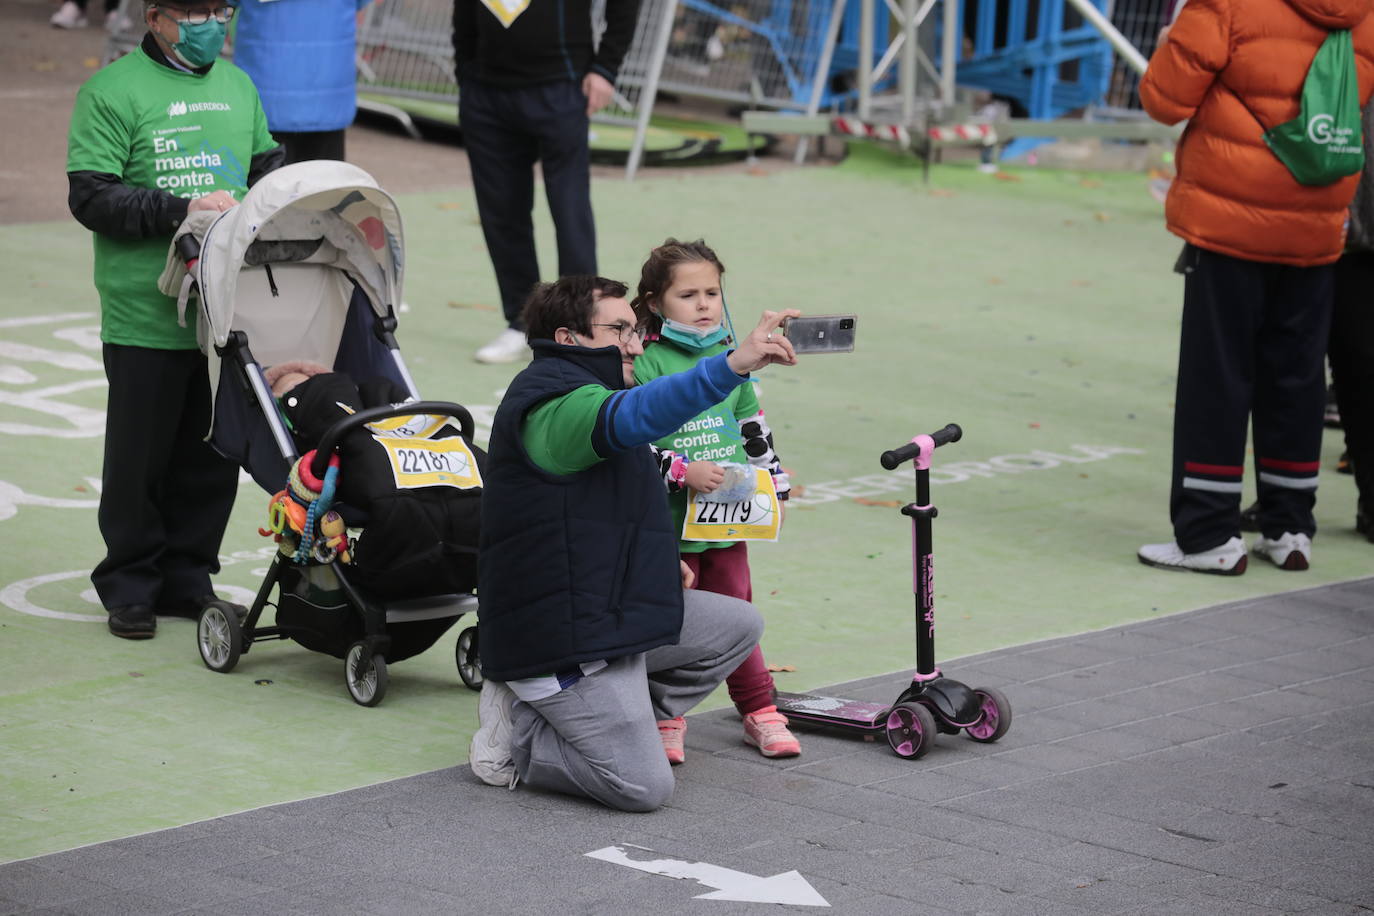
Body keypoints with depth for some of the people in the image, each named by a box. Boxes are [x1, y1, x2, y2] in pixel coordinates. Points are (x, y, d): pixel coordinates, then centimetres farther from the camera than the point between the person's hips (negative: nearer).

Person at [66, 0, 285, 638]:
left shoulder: (237, 85, 15)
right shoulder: (113, 91, -6)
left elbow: (267, 165, 25)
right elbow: (91, 197, -12)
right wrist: (182, 209, -19)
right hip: (146, 315, -5)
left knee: (213, 455, 10)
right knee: (141, 458, 3)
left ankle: (187, 579, 22)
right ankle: (130, 587, 15)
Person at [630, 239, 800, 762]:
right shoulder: (644, 365, -10)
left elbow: (755, 430, 20)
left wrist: (773, 485, 19)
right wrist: (682, 471, -20)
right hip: (668, 523, -4)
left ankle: (760, 713, 22)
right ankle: (667, 721, 15)